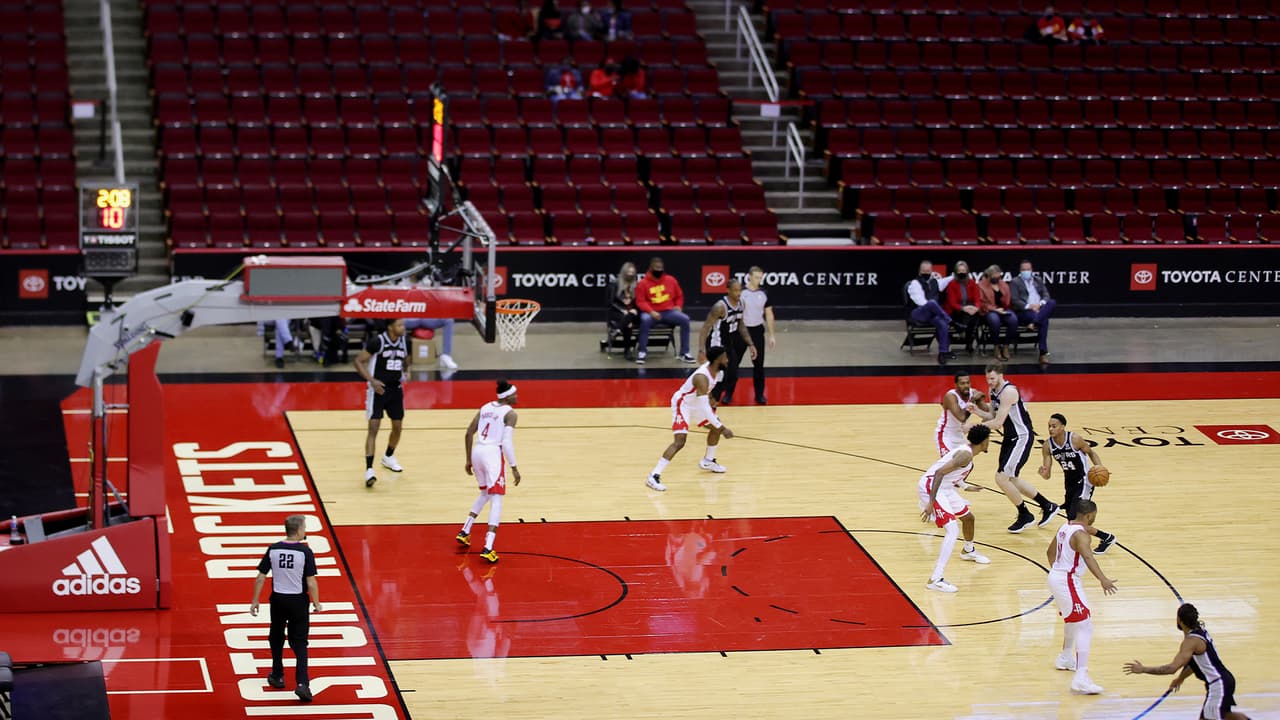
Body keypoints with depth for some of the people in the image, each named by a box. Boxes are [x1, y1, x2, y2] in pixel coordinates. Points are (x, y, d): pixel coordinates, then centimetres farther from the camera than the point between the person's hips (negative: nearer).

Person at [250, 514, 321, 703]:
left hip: (278, 599, 3)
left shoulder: (272, 550, -5)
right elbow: (311, 582, -13)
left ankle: (277, 677, 34)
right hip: (298, 601, -2)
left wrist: (255, 601, 6)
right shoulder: (305, 552, -14)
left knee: (276, 638, 23)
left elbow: (260, 577, -3)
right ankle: (302, 683, -10)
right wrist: (316, 603, -1)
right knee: (299, 643, 4)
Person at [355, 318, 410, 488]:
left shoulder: (404, 342, 1)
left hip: (396, 389, 6)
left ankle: (388, 457, 41)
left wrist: (406, 371, -1)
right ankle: (369, 469, -16)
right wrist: (372, 380, -22)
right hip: (378, 389, -6)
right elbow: (359, 361, -13)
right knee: (374, 428, -13)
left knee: (397, 427, 14)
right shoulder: (377, 341, -16)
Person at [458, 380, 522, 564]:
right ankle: (488, 548, -18)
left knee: (485, 494, 28)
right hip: (493, 453, -7)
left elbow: (469, 433, 14)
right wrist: (514, 468, -8)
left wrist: (469, 460, 20)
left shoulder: (486, 407, 16)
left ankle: (464, 532, 27)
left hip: (477, 452, 7)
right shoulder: (510, 413, -4)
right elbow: (507, 442, -12)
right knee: (496, 499, -6)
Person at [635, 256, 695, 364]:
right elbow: (640, 301, -6)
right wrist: (651, 312, -21)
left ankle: (684, 353, -15)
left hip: (669, 311, 3)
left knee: (685, 319, -22)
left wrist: (678, 306, 2)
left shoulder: (671, 280, 9)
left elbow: (679, 295, 21)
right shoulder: (643, 283, -2)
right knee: (645, 319, -37)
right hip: (652, 312, -3)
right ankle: (642, 352, -26)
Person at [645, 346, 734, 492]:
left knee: (716, 427, 17)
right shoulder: (702, 377, -36)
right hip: (682, 403, -9)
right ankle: (654, 476, -22)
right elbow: (704, 408, -39)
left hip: (696, 402, 9)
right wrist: (722, 428, -38)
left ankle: (708, 461, 38)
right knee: (679, 441, -22)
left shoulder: (716, 370, -9)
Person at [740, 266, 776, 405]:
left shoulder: (764, 294, 0)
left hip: (758, 331, 2)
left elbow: (769, 314, 7)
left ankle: (759, 394, 12)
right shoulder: (741, 293, -8)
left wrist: (771, 335, 4)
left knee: (759, 364, 4)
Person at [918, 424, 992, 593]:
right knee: (953, 530, -21)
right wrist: (931, 502, -30)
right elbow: (939, 472, -28)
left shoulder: (966, 450, 11)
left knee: (968, 517, 28)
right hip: (930, 486, -11)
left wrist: (965, 486, 41)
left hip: (944, 486, 11)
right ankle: (935, 579, -25)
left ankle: (968, 551, 58)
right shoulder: (966, 455, -20)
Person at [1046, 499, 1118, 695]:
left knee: (1073, 619, 33)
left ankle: (1066, 659, 50)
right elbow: (1088, 557, -37)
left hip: (1055, 577, 10)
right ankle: (1081, 678, -24)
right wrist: (1103, 580, -50)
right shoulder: (1081, 534, -19)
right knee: (1085, 628, -14)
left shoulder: (1065, 526, 10)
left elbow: (1051, 551, 24)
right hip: (1068, 582, -10)